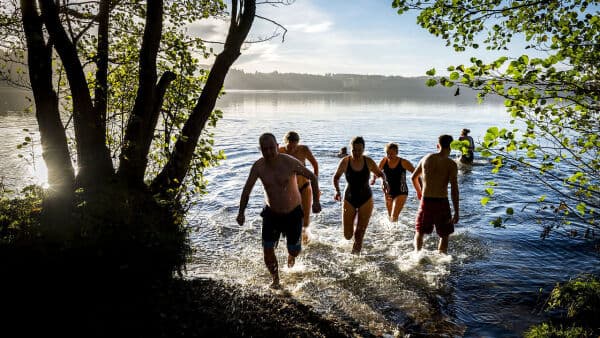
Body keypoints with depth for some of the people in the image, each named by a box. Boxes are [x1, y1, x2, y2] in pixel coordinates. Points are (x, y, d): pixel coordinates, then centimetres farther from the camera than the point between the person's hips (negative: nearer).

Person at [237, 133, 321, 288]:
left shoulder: (290, 162, -21)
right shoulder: (258, 166, -14)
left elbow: (313, 177, -9)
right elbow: (247, 190, -6)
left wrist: (316, 201, -13)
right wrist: (241, 213, -15)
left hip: (293, 213, -1)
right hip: (271, 213, 2)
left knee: (294, 250, 7)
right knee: (267, 249, -5)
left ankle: (291, 254, 47)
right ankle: (275, 279, 21)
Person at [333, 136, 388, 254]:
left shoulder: (368, 162, -11)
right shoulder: (345, 162, -13)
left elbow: (380, 173, 6)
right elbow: (336, 177, 1)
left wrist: (384, 181, -16)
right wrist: (337, 191, -16)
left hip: (365, 200, 0)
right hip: (349, 200, 0)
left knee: (359, 234, -2)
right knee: (347, 235, 3)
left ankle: (355, 254, 23)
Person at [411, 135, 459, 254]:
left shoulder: (426, 159, 5)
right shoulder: (451, 164, -7)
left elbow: (413, 177, 16)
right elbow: (454, 189, -12)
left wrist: (419, 191, 34)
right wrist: (456, 212, -9)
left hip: (426, 201, 3)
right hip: (442, 202, -2)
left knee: (420, 231, 18)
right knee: (444, 234, 17)